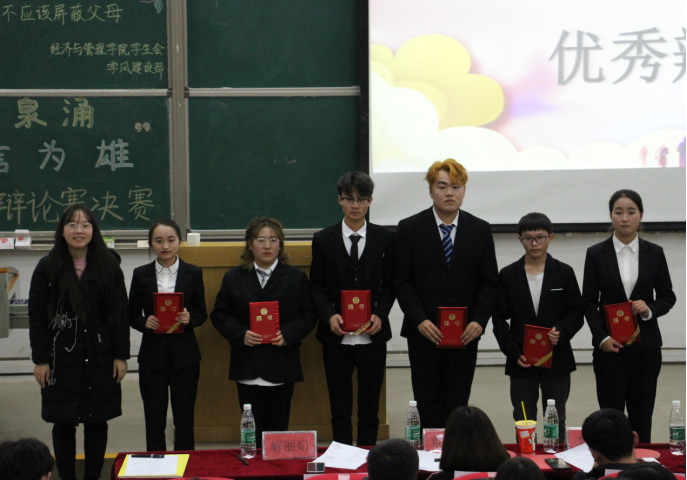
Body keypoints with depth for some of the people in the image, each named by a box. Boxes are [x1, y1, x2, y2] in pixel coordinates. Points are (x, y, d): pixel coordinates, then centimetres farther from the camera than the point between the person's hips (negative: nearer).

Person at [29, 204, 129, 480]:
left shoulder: (109, 266, 3)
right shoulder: (48, 268, 0)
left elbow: (120, 314, 4)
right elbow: (36, 317, -1)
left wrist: (121, 355, -1)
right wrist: (40, 360, -6)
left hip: (100, 360, 1)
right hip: (62, 360, -1)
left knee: (97, 422, 6)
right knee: (63, 424, 4)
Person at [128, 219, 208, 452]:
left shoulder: (193, 273, 3)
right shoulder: (141, 275, 3)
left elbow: (202, 314, 7)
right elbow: (132, 315, 8)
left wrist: (189, 319, -15)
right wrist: (145, 323, -13)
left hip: (185, 356, 0)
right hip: (152, 356, 0)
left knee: (184, 421, 3)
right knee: (154, 422, 3)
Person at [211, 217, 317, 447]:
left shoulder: (296, 278, 7)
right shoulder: (233, 278, 8)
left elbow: (308, 315, 3)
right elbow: (219, 315, 5)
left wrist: (287, 334, -14)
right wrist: (241, 334, -12)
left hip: (282, 368, 0)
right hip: (248, 368, 0)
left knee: (278, 430, 4)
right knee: (252, 432, 3)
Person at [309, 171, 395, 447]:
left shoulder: (385, 239, 4)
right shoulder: (323, 240, 3)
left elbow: (389, 285, 8)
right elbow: (316, 286, 6)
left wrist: (380, 315, -9)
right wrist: (329, 315, -11)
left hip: (372, 336, 0)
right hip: (336, 336, 0)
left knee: (369, 408, 6)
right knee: (340, 409, 4)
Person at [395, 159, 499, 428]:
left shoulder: (480, 230, 6)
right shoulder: (409, 229, 1)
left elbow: (490, 283, 5)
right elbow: (403, 282, -2)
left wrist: (479, 321, -9)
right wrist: (420, 320, -14)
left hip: (465, 335, 1)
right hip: (424, 334, -1)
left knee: (457, 407, 5)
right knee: (428, 409, 1)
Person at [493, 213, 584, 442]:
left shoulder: (564, 273, 2)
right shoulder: (508, 275, 2)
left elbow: (576, 313, 3)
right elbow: (499, 319, 2)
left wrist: (562, 332, -17)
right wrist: (513, 352, -9)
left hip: (557, 361, 0)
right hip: (521, 361, 0)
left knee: (556, 423, 7)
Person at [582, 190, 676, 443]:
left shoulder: (654, 253, 4)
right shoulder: (596, 254, 0)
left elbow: (668, 297, 8)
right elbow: (589, 302, 1)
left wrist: (649, 309, -13)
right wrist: (601, 337, -11)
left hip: (645, 345, 1)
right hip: (609, 345, -1)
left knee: (642, 415, 4)